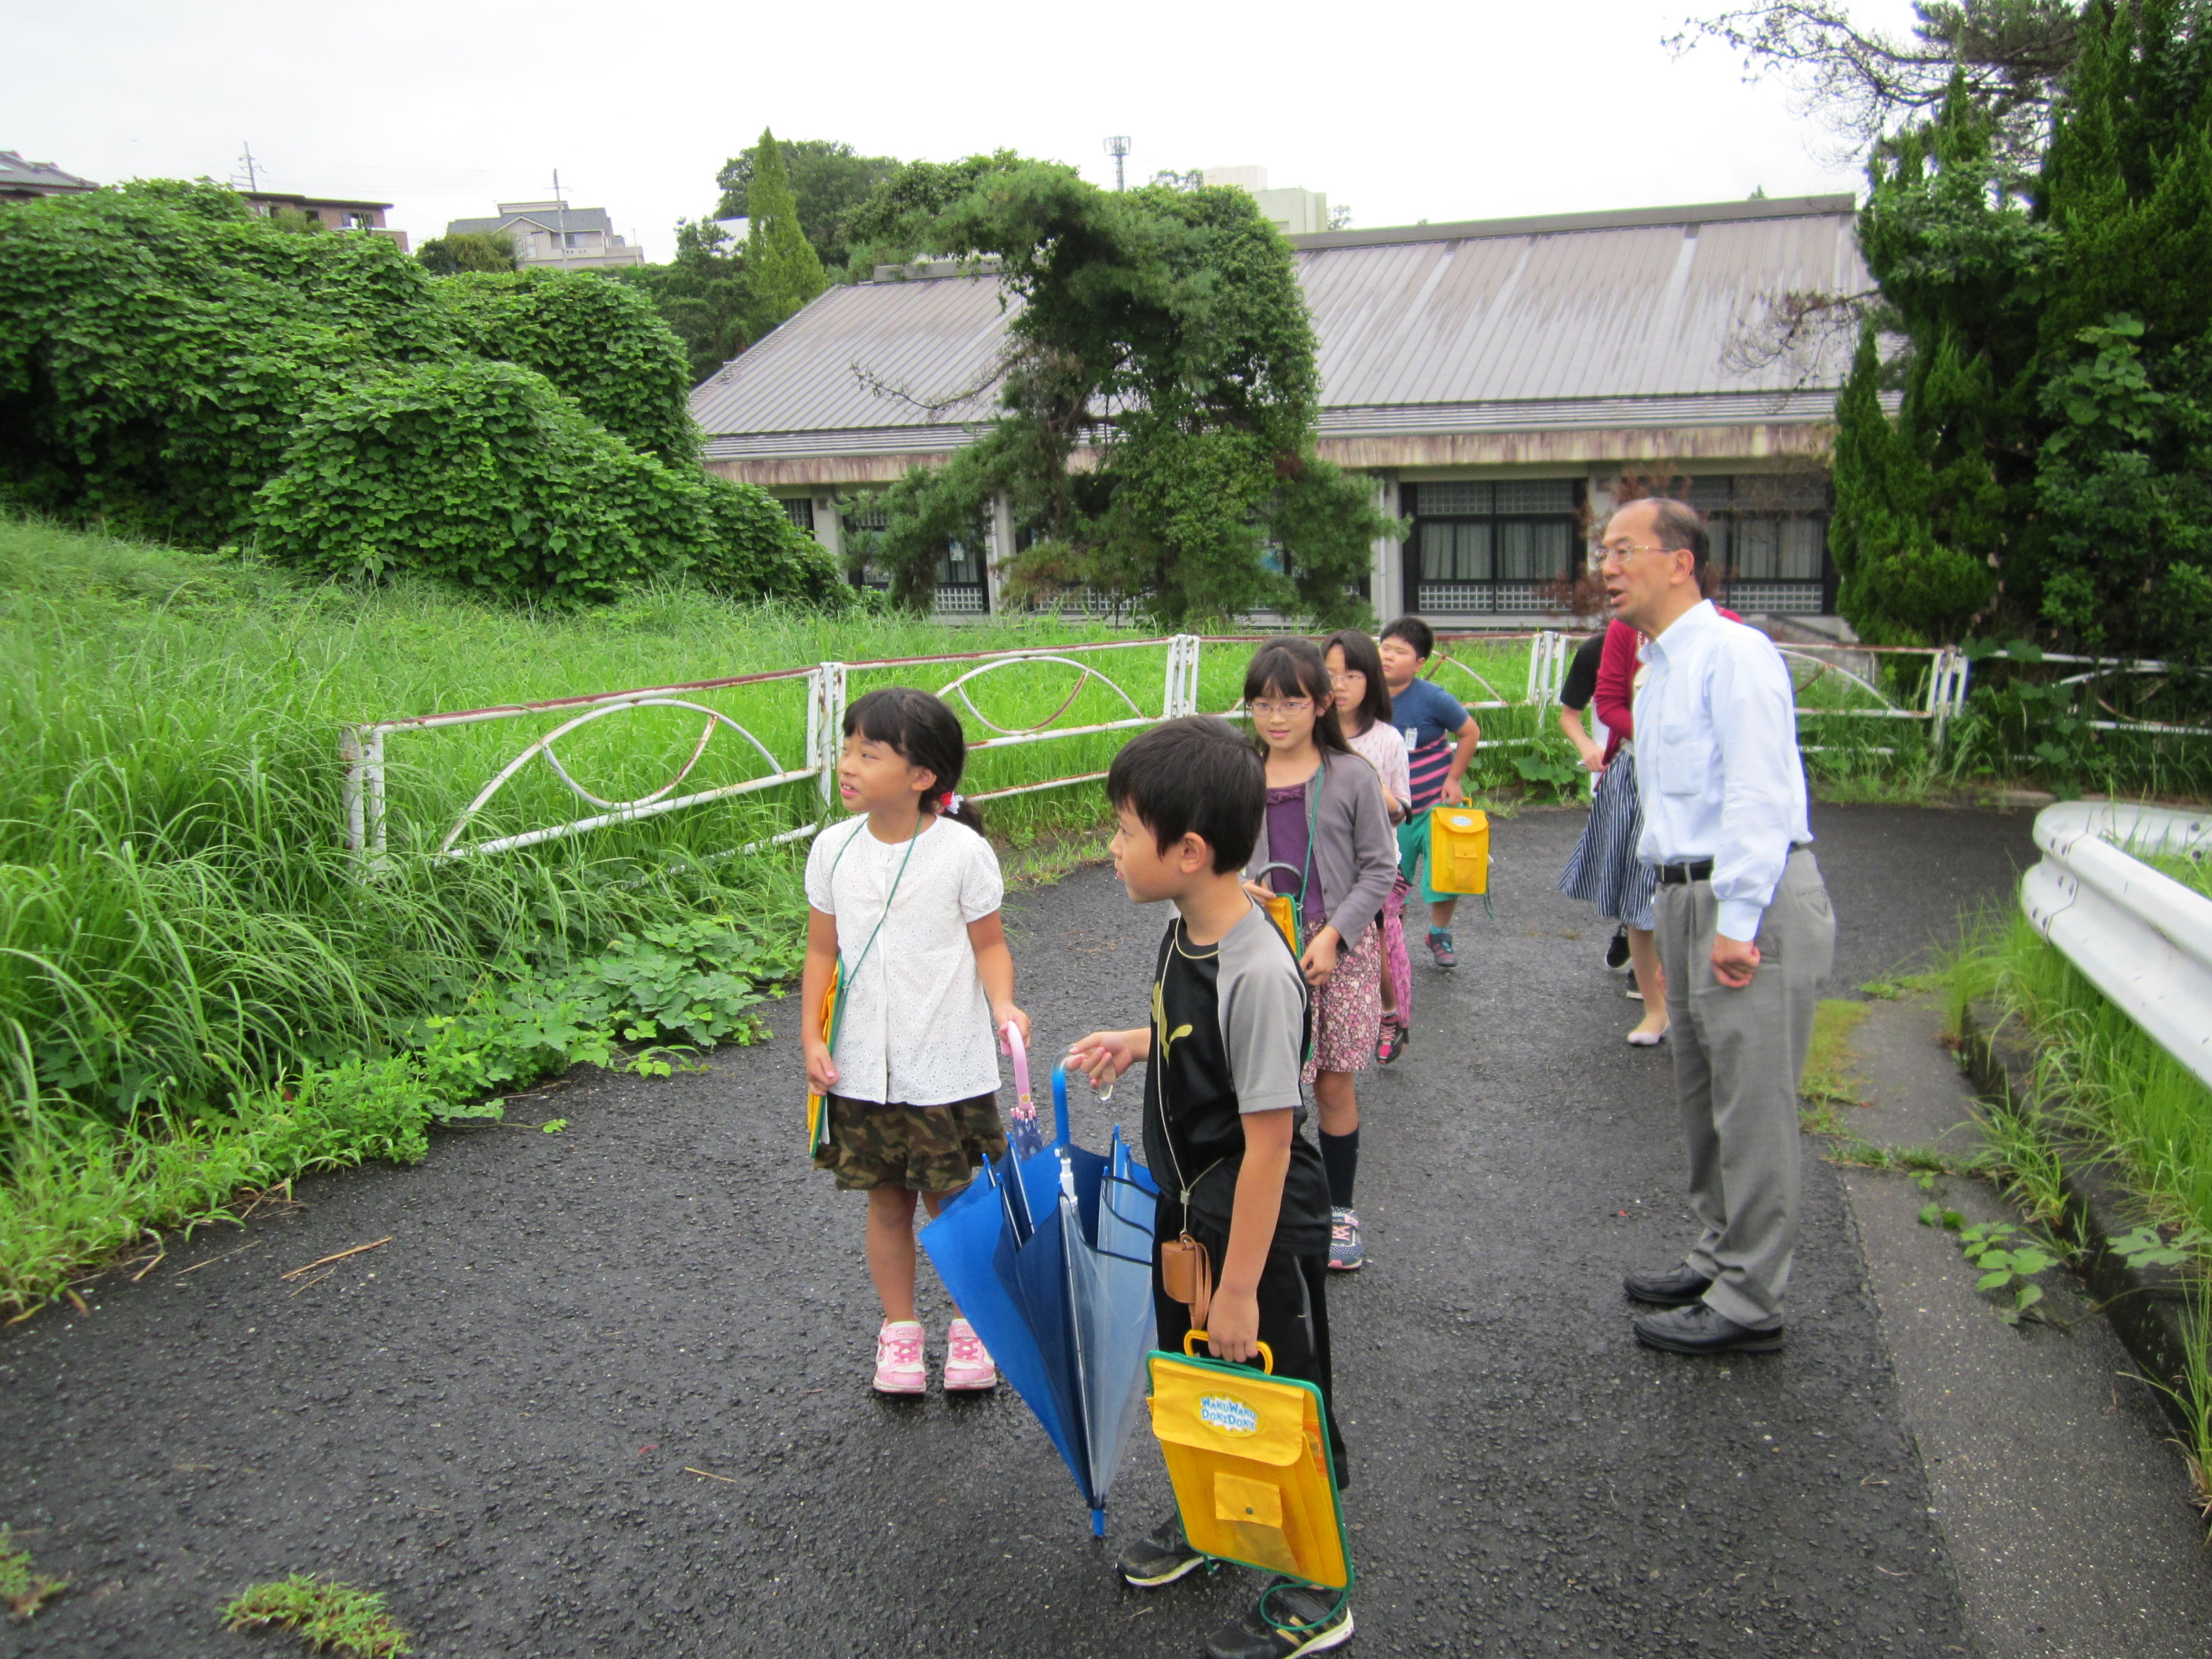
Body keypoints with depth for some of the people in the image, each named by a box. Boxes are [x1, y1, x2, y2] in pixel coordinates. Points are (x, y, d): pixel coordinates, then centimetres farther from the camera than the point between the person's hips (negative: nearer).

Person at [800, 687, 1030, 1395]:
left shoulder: (962, 851, -12)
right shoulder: (833, 848, -2)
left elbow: (989, 943, -3)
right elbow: (822, 951, 5)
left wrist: (1002, 1003, -21)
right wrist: (813, 1036, -2)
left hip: (948, 1069, -3)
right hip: (861, 1068, 3)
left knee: (955, 1203, 8)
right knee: (887, 1202, 15)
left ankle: (972, 1325, 31)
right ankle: (899, 1328, 33)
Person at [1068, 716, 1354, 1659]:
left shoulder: (1257, 971, -31)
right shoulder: (1185, 930, -5)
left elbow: (1268, 1141, -27)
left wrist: (1240, 1286, -22)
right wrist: (1138, 1044, 3)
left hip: (1263, 1233, -8)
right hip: (1187, 1210, 8)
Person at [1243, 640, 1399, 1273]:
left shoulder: (1352, 777, -5)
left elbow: (1380, 867, -3)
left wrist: (1334, 935, -12)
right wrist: (1239, 888, -12)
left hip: (1341, 948, -1)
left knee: (1335, 1084, 6)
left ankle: (1339, 1212, 24)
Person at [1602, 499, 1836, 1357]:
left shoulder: (1733, 653, -12)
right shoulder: (1658, 673, 18)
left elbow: (1758, 794, -19)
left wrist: (1736, 922, -22)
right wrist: (1671, 918, 17)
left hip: (1754, 900, -10)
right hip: (1686, 895, 10)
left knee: (1752, 1106, -2)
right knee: (1700, 1094, 17)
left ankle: (1749, 1302, 7)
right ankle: (1718, 1259, 32)